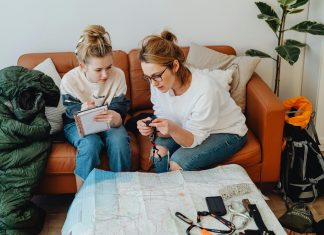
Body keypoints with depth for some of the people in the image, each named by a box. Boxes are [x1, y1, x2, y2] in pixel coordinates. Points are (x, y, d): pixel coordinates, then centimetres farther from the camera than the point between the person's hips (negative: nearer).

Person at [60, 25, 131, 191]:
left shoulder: (118, 75, -15)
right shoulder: (69, 80, -19)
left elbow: (120, 107, -13)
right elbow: (71, 111, -11)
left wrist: (115, 118, -40)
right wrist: (82, 110, -38)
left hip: (108, 122, 2)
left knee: (119, 140, -33)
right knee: (90, 143, -36)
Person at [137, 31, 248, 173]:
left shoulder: (205, 90, -34)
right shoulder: (158, 84, -17)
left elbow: (194, 140, -26)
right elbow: (166, 130, -8)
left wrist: (173, 129, -46)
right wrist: (152, 129, -30)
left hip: (227, 133, -5)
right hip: (191, 129, 5)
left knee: (178, 162, -24)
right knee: (159, 149, -19)